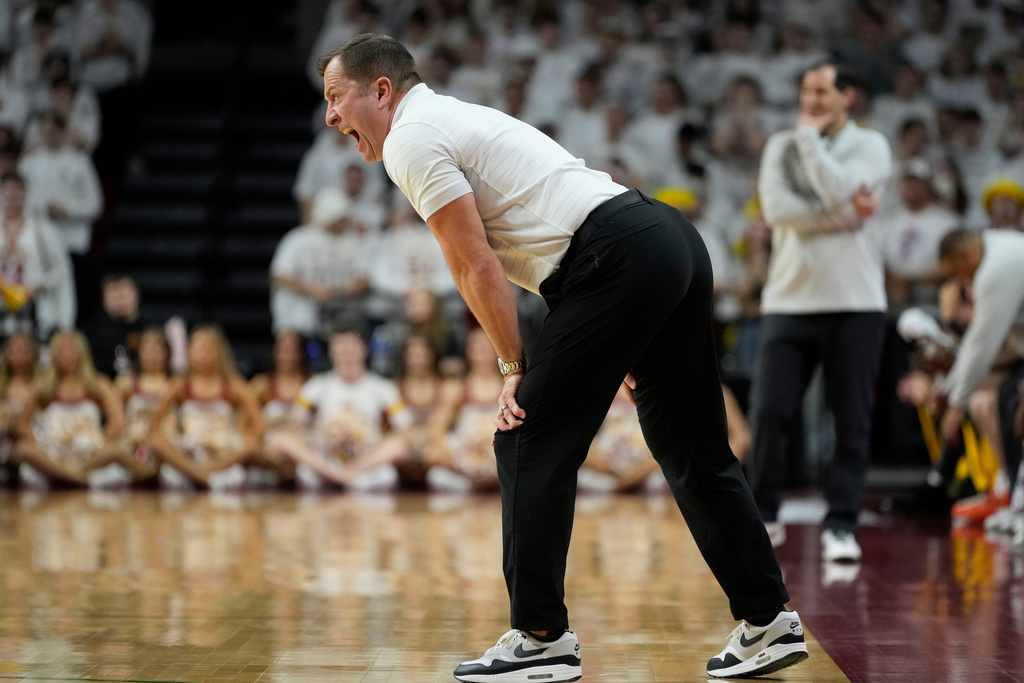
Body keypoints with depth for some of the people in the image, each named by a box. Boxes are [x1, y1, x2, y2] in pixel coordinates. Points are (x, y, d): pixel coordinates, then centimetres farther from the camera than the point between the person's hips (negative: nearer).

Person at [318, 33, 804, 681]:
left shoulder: (411, 141, -2)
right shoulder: (458, 120, 27)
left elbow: (478, 269, -7)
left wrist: (516, 370, 0)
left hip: (620, 258, -10)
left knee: (530, 442, -2)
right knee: (693, 451, 15)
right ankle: (770, 621, 19)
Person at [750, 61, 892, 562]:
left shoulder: (870, 146, 4)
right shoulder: (781, 146, 11)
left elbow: (838, 190, -16)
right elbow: (776, 208, -7)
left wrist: (809, 136, -5)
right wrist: (845, 215, -12)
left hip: (855, 305, -2)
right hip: (789, 301, 2)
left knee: (852, 421, -2)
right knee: (769, 413, -4)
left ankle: (841, 525, 6)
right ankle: (763, 515, 11)